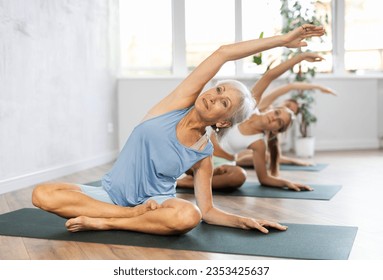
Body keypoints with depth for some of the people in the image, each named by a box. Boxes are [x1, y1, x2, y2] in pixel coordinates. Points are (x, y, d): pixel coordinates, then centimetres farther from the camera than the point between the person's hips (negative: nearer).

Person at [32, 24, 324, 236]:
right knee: (43, 195, -21)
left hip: (155, 200, -1)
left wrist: (244, 220, -19)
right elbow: (223, 53, -11)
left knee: (188, 216, -37)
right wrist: (281, 40, -14)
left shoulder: (203, 156, -6)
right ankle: (138, 214, -16)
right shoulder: (180, 102, -7)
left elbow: (206, 211, 0)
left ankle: (101, 223, -19)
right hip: (111, 193, 2)